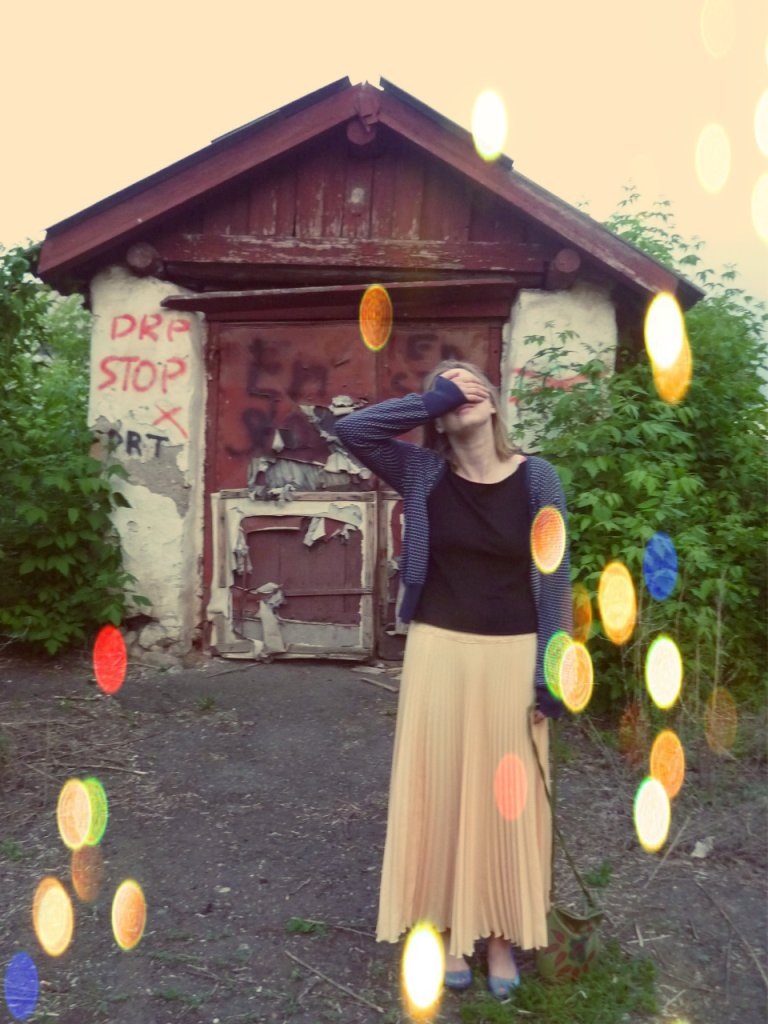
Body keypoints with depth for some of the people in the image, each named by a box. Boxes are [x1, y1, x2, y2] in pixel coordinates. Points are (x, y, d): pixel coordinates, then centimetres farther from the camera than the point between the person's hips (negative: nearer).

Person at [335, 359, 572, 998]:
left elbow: (554, 579, -3)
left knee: (507, 796, 10)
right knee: (441, 791, 10)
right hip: (439, 653, 1)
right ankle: (451, 928, 29)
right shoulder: (424, 475, -1)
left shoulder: (536, 478, -5)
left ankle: (501, 935, 29)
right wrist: (433, 398, -12)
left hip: (512, 657, -1)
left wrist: (550, 674, -6)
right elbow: (352, 429, -12)